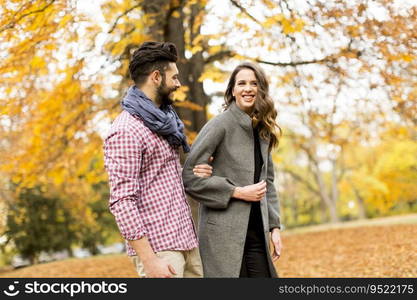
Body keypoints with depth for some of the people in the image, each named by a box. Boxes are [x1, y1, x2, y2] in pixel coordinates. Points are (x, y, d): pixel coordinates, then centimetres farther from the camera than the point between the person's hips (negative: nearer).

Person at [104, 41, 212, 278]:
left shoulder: (163, 120, 14)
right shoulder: (126, 131, -14)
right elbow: (122, 201, -19)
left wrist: (194, 173, 6)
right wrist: (149, 260, -22)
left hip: (186, 239, 9)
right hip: (158, 246, -9)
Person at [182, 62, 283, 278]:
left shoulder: (262, 131, 13)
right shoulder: (220, 125, -8)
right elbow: (189, 176, -12)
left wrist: (274, 226, 12)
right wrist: (237, 192, -13)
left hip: (256, 233, 6)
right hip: (224, 234, -6)